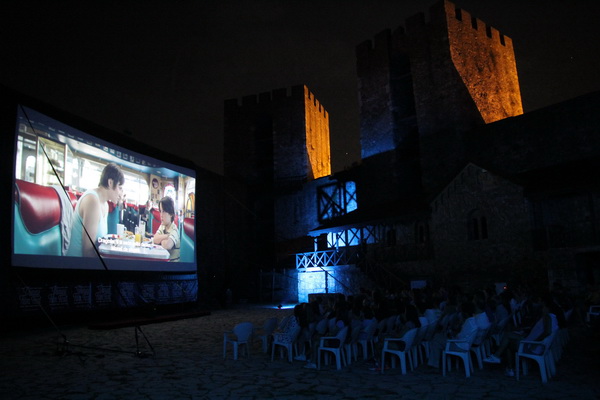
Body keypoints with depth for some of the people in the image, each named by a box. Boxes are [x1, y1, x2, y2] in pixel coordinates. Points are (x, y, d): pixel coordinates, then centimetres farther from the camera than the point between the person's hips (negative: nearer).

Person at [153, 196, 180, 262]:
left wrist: (161, 240, -11)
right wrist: (166, 236, -16)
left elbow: (167, 245, -30)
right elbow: (155, 239, -4)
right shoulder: (162, 226, 7)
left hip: (173, 260, -5)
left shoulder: (174, 230, -16)